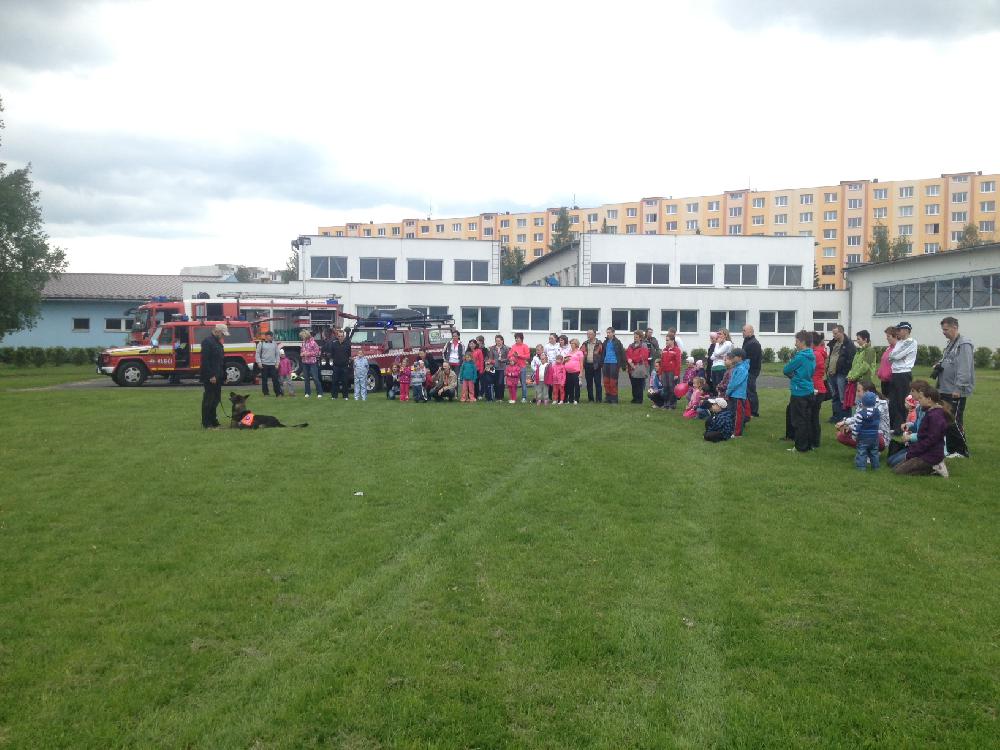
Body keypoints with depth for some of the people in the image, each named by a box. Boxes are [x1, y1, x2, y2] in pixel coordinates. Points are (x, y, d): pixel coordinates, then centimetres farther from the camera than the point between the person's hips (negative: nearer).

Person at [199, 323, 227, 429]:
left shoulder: (218, 342, 18)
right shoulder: (207, 341, -12)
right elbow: (205, 360, -20)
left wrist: (223, 375, 16)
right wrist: (211, 376, -22)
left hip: (217, 376, 9)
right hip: (210, 377, -9)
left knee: (215, 400, 12)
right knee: (208, 400, -4)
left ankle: (213, 422, 20)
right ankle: (206, 424, 1)